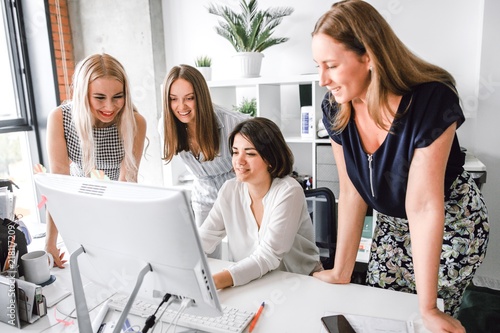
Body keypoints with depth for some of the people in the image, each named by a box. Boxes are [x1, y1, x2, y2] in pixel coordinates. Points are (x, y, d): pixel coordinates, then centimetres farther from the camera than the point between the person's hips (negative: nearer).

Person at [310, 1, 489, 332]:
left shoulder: (431, 101, -32)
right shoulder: (336, 109, -17)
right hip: (392, 221, 5)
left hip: (452, 222, -4)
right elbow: (351, 192, -12)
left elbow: (423, 206, -31)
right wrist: (341, 273, -9)